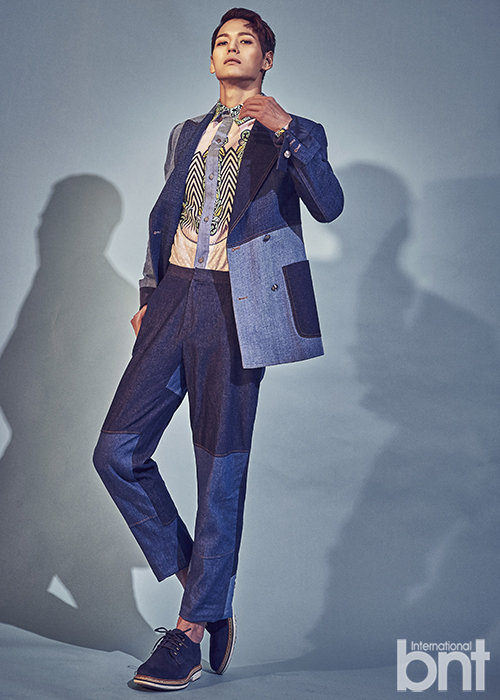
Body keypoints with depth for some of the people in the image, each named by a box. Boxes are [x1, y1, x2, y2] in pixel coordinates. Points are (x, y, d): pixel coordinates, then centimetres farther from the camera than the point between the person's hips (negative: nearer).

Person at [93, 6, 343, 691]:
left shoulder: (292, 136, 7)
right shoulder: (187, 135, 23)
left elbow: (329, 206, -10)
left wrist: (288, 129, -20)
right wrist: (150, 294, 15)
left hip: (235, 308, -5)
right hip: (176, 300, 6)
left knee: (221, 472, -3)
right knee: (118, 452, -1)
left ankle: (191, 631, 9)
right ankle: (202, 589, 14)